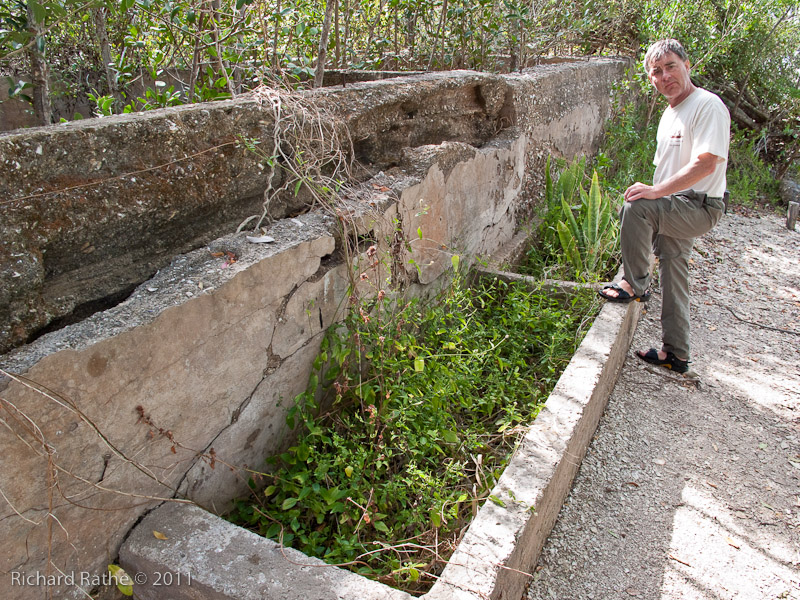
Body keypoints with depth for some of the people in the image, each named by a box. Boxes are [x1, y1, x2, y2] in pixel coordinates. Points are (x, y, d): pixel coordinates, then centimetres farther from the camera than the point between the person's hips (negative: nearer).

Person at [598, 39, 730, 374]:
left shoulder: (707, 105, -14)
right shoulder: (670, 113, 15)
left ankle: (635, 285, -14)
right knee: (673, 281, 12)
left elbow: (706, 163, -27)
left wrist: (655, 191, -29)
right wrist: (655, 194, 13)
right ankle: (675, 354, 23)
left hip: (699, 207, -9)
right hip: (676, 209, 9)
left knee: (635, 207, -30)